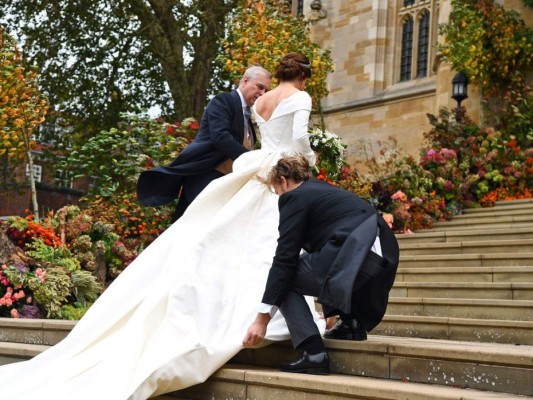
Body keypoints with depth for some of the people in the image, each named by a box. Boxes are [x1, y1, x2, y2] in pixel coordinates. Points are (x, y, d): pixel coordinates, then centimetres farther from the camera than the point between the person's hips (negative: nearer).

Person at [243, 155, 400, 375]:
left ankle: (313, 353, -5)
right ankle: (353, 322, 21)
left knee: (284, 277, 7)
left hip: (354, 257, -9)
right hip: (384, 255, 9)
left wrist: (263, 318, -3)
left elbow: (284, 259, -4)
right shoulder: (324, 190, 29)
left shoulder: (295, 197, 4)